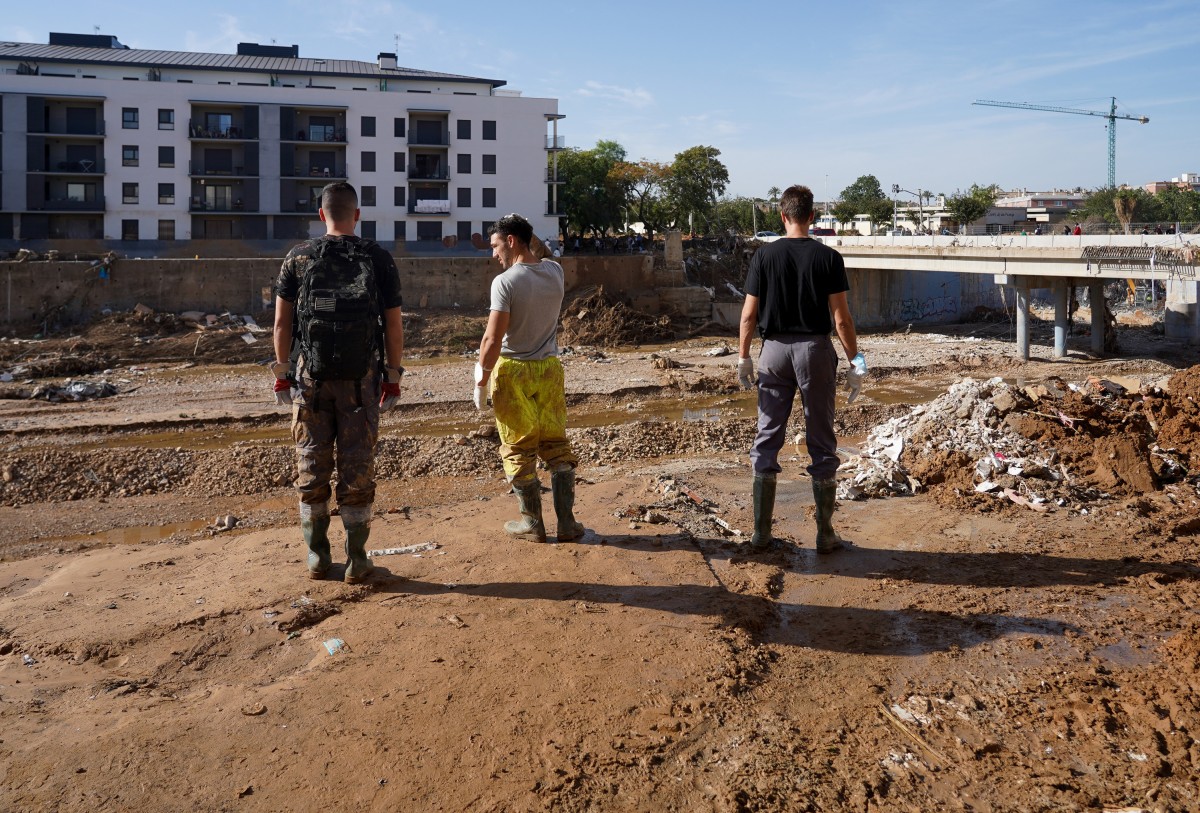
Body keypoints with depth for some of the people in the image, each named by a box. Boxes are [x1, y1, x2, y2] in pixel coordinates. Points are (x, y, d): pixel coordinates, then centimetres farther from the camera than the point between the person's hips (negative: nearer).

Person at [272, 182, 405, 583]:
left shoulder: (299, 257, 0)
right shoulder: (379, 259, -1)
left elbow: (282, 322, 1)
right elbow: (394, 325, -2)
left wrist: (282, 373, 9)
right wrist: (393, 378, 6)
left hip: (311, 377, 1)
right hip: (361, 379, 0)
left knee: (312, 466, 9)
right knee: (357, 470, 4)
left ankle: (318, 557, 15)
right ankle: (357, 560, 7)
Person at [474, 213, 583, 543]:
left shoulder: (505, 282, -17)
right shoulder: (555, 272, 0)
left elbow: (493, 339, -19)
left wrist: (482, 379, -10)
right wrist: (522, 252, 16)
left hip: (512, 371, -5)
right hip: (549, 368, 5)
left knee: (519, 450, 8)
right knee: (557, 445, 12)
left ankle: (533, 523, 16)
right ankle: (566, 522, 13)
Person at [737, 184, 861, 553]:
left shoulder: (765, 255, -2)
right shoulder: (828, 257, -5)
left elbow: (749, 313, -2)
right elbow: (841, 318, -7)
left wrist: (743, 357, 8)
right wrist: (855, 361, 1)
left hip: (775, 350, 1)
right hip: (815, 349, -1)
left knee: (767, 439, 9)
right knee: (821, 443, 7)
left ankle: (761, 532, 11)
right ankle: (825, 534, 12)